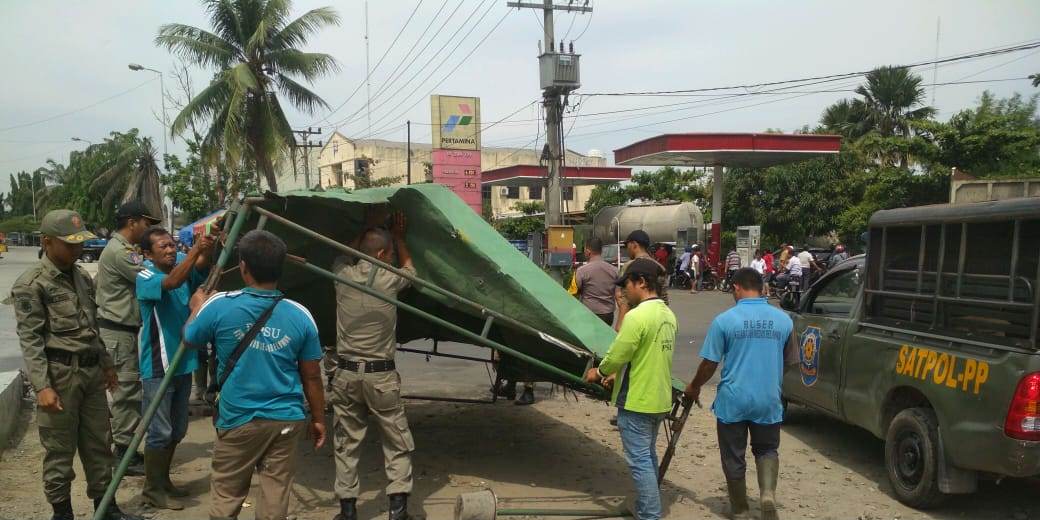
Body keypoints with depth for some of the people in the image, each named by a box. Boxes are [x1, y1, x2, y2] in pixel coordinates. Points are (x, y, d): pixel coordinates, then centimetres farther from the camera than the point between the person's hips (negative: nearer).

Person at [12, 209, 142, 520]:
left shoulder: (81, 276, 13)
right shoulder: (31, 284, -9)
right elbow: (30, 340, -13)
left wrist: (106, 363, 22)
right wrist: (42, 386, -19)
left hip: (91, 371, 7)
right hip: (59, 374, -7)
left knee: (98, 443, 13)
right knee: (60, 449, 2)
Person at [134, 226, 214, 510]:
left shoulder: (183, 262, 2)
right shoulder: (145, 277, -14)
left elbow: (201, 266, -18)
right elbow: (172, 282, -33)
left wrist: (208, 247, -39)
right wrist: (196, 249, -43)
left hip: (183, 362, 6)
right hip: (159, 367, -6)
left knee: (177, 430, 17)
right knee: (160, 431, 1)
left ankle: (163, 481, 33)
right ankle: (152, 489, 17)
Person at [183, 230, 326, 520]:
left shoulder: (219, 306, -10)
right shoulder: (300, 315, -6)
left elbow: (188, 341, 10)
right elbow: (312, 376, 1)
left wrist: (197, 308, 28)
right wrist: (318, 419, 13)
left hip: (238, 420, -1)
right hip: (287, 420, 1)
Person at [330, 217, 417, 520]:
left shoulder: (343, 275, -1)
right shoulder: (389, 281, -7)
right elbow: (408, 266, 18)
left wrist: (368, 230, 32)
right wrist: (398, 235, 29)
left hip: (346, 373, 3)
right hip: (381, 375, -3)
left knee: (347, 445, 11)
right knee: (398, 444, 8)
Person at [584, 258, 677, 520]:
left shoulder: (636, 316, -22)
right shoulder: (667, 314, 6)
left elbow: (616, 356, -19)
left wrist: (598, 372, 1)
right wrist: (618, 375, 15)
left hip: (637, 401, -9)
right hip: (659, 399, 9)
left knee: (639, 462, 0)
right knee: (649, 457, 21)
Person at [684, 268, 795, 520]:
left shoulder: (724, 320, -10)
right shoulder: (783, 320, 0)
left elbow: (709, 364, -6)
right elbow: (790, 360, 13)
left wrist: (694, 387, 12)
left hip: (733, 400, -2)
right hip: (769, 400, 3)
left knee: (734, 457, 13)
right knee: (766, 449, 21)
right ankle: (768, 493, -4)